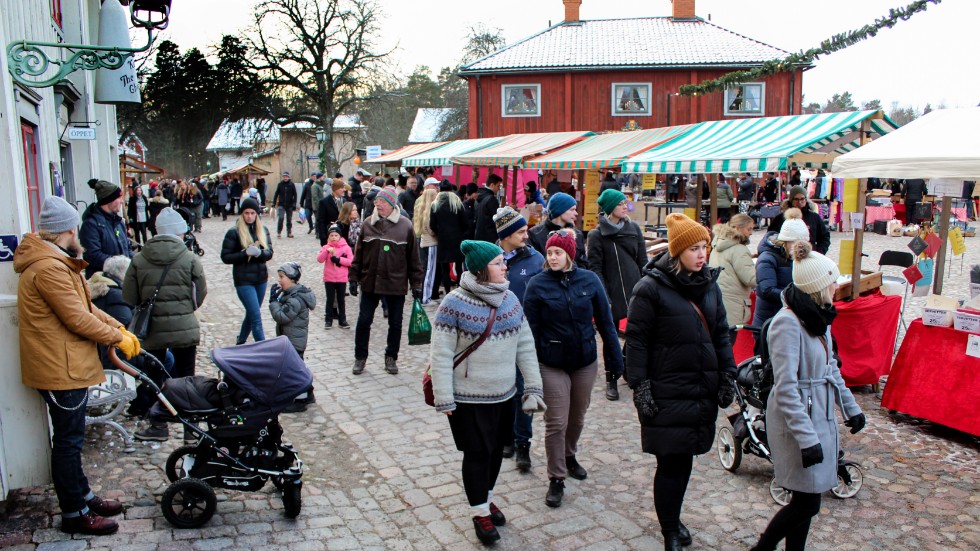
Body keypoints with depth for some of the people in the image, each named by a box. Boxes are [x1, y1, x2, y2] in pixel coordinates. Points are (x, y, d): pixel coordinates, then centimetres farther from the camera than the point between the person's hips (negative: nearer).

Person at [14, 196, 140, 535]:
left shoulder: (57, 262, 12)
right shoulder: (49, 268, -23)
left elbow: (86, 307, 13)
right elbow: (78, 319, -23)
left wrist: (118, 327, 3)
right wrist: (117, 338, -12)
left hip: (68, 365, 11)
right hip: (60, 369, -11)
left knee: (71, 438, 20)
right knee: (68, 441, 1)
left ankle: (83, 496, 34)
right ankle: (74, 514, 13)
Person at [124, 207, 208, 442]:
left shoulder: (138, 260, -3)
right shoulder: (190, 259, -9)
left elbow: (129, 297, 0)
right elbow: (200, 294, -2)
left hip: (151, 329, 1)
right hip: (184, 328, -1)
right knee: (185, 378, 12)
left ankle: (158, 426, 26)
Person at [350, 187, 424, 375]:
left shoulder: (405, 226, -5)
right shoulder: (368, 224, 2)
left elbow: (413, 258, -1)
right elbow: (359, 253, 8)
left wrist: (416, 284, -2)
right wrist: (354, 277, 4)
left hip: (396, 284, -1)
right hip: (370, 282, 2)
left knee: (395, 324, 10)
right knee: (363, 321, 6)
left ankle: (391, 357, 28)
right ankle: (360, 357, 22)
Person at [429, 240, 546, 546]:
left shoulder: (510, 299, 2)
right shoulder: (455, 304, -16)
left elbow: (525, 345, 6)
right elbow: (441, 354, -14)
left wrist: (533, 386, 4)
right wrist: (444, 400, -15)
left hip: (505, 394, 6)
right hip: (469, 399, -6)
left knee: (497, 449, 18)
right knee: (477, 453, 5)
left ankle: (487, 498, 40)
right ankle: (480, 513, 24)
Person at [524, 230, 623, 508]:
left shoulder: (590, 280, -5)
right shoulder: (537, 284, -9)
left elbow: (605, 322, 1)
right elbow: (531, 328, -7)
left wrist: (615, 359, 2)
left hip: (586, 362, 3)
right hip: (552, 365, -3)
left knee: (577, 418, 19)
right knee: (556, 423, -1)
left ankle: (569, 456, 45)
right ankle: (556, 479, 14)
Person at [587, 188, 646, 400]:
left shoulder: (634, 228, 6)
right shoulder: (597, 235, -4)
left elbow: (643, 261, 8)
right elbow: (595, 268, -7)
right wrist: (603, 297, -14)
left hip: (635, 291, 3)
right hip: (612, 294, -3)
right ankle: (611, 380, 19)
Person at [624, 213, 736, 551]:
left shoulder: (709, 283, 9)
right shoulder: (651, 287, -10)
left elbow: (721, 333, 15)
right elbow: (636, 339, -9)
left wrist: (728, 376, 11)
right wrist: (640, 386, -12)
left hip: (703, 391, 6)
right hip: (666, 393, -5)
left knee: (684, 459, 14)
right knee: (671, 462, -1)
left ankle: (673, 519, 35)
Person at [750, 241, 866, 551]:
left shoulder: (818, 317, 6)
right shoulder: (788, 323, -22)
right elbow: (786, 388, -24)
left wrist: (850, 406, 23)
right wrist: (807, 438, -25)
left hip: (820, 418, 9)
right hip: (796, 421, -8)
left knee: (805, 499, 13)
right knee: (807, 503, -1)